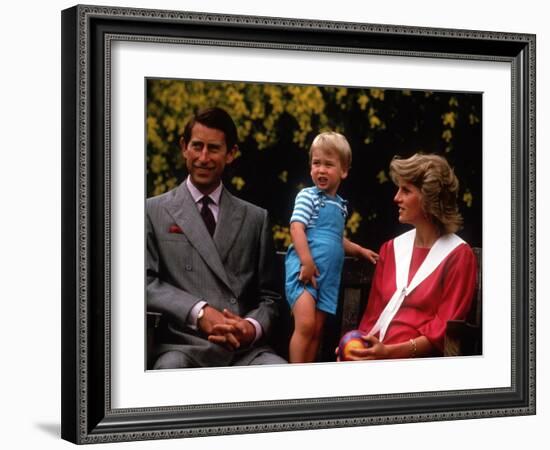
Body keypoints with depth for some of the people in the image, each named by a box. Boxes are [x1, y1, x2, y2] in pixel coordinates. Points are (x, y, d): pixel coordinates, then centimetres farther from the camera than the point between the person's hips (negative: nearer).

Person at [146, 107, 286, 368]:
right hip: (183, 347, -2)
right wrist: (199, 312, -14)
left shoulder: (256, 219, 18)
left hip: (246, 350, 2)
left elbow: (268, 296, 17)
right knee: (171, 368, -37)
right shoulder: (154, 212, 10)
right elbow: (146, 282, 1)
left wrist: (253, 327, -6)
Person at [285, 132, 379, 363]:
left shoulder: (340, 205, 19)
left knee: (317, 331, 7)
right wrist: (307, 262, -22)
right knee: (305, 325, -19)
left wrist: (359, 250, 22)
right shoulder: (307, 196, -2)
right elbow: (297, 228, -13)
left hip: (328, 275, 7)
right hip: (303, 268, -7)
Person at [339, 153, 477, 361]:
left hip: (416, 358, -5)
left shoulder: (458, 255, 0)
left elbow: (444, 330, -5)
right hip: (374, 353, 5)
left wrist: (390, 351, -16)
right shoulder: (391, 248, 17)